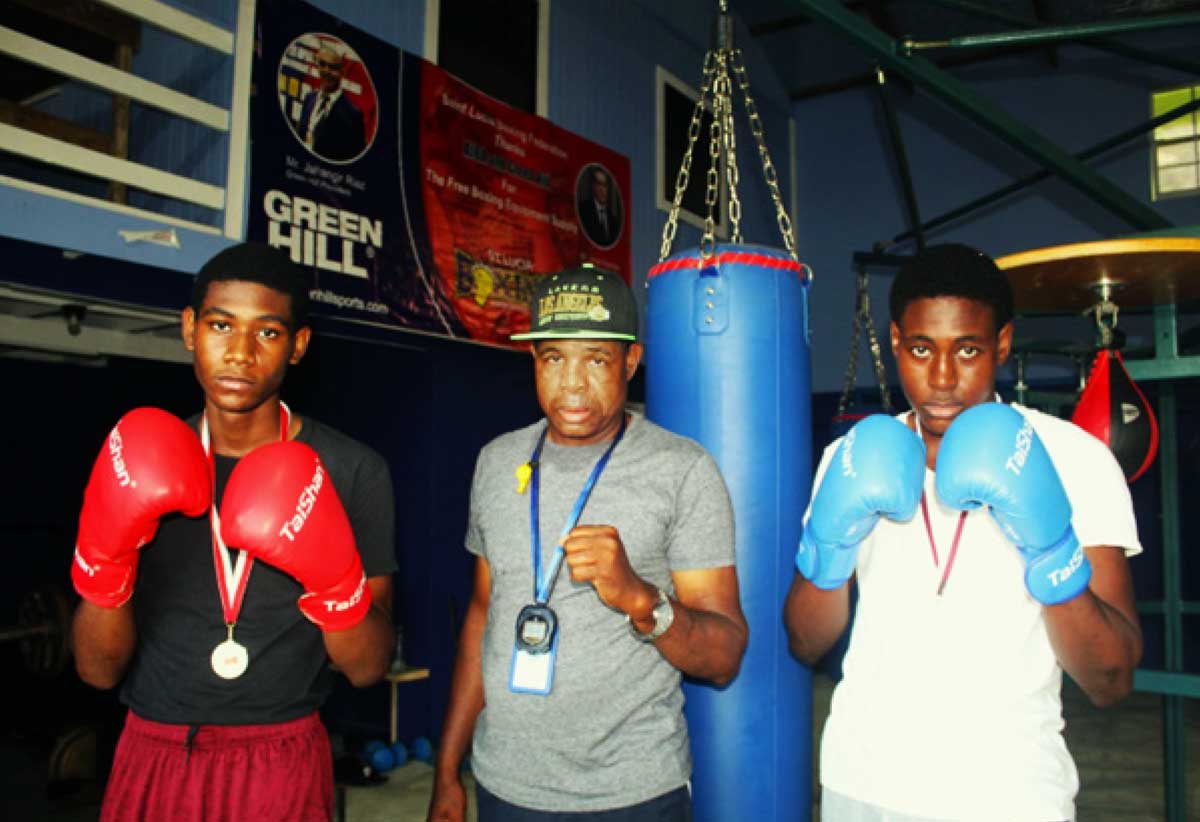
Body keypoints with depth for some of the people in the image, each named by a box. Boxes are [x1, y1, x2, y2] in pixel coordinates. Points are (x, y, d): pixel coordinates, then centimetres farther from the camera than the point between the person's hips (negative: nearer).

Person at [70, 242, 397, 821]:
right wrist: (104, 558, -21)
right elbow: (99, 671, -4)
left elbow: (368, 668, -9)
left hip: (282, 766, -2)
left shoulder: (353, 472, -11)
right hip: (151, 759, 2)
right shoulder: (139, 464, -3)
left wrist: (335, 581, -28)